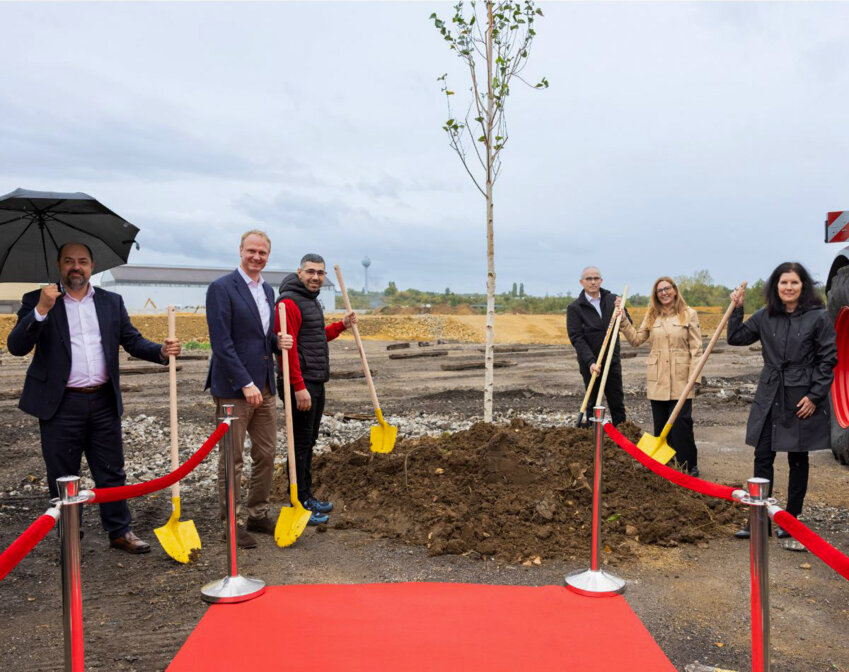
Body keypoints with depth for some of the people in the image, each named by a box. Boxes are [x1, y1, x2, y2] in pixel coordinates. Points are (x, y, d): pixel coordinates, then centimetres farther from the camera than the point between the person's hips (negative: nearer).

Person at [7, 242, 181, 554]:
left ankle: (120, 532, 24)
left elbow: (133, 341, 6)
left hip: (104, 402, 2)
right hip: (60, 406, -2)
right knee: (63, 478, 9)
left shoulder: (112, 302, 9)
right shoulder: (37, 301, 0)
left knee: (112, 473, 11)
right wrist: (41, 310, -24)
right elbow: (17, 347, -10)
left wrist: (162, 351, -13)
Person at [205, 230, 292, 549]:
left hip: (264, 387, 8)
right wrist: (246, 384, -19)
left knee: (266, 454, 13)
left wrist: (277, 342, 0)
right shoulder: (221, 288, -10)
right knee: (232, 459, 3)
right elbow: (221, 342, -16)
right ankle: (232, 523, 15)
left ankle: (258, 515, 27)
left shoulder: (268, 290, 14)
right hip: (233, 388, -8)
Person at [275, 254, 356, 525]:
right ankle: (298, 504, 6)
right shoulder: (289, 302, -15)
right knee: (300, 443, -3)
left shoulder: (312, 301, 17)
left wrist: (342, 325, 17)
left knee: (309, 441, 16)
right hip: (300, 384, -10)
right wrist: (299, 387, -25)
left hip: (316, 382, 10)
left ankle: (307, 497, 27)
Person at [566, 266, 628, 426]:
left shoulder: (612, 299, 4)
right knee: (593, 404, 7)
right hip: (590, 364, -2)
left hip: (612, 361, 3)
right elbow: (576, 338, -12)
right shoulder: (575, 308, -5)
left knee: (617, 402, 9)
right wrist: (590, 362, -23)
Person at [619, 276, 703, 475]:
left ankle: (689, 465, 6)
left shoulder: (689, 314, 1)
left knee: (681, 423, -7)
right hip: (657, 379, 4)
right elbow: (636, 339, 9)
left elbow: (696, 349, -3)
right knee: (661, 425, 9)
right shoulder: (651, 316, 13)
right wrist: (623, 320, 1)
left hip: (680, 379, -4)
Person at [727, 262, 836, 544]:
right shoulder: (765, 317, 5)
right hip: (769, 397, 3)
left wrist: (815, 396, -10)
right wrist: (737, 308, 0)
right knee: (762, 458, 3)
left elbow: (828, 360, -5)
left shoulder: (818, 317, -6)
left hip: (803, 399, -3)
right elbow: (736, 338, 11)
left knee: (798, 459, 9)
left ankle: (791, 519, 24)